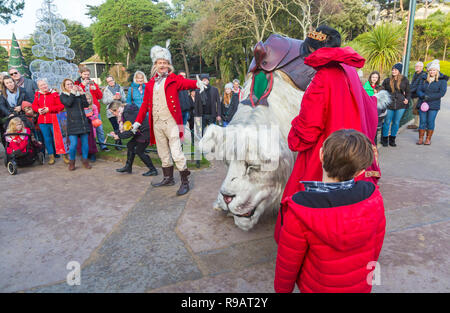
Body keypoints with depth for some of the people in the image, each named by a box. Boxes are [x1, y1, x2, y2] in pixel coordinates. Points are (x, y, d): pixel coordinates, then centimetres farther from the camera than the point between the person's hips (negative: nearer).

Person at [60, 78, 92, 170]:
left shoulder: (79, 94, 16)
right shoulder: (63, 96, 9)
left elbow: (86, 105, 4)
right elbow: (68, 103, -11)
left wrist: (82, 93, -1)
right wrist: (73, 92, -8)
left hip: (83, 121, 3)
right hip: (72, 122, -3)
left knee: (85, 142, 2)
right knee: (73, 143, -9)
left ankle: (85, 160, 16)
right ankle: (71, 162, 10)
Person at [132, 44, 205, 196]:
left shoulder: (174, 79, 0)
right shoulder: (151, 83, 13)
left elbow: (186, 82, -21)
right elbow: (145, 104, 17)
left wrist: (198, 83, -43)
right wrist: (138, 121, 14)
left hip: (171, 122, -5)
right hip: (156, 123, 5)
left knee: (177, 153, -7)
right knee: (163, 154, 15)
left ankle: (185, 182, 3)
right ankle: (168, 178, 29)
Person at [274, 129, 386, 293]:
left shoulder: (299, 213, -33)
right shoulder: (373, 197, -21)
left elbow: (288, 261, -19)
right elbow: (377, 241, -4)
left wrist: (282, 288, 2)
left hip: (319, 287, -3)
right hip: (362, 286, 4)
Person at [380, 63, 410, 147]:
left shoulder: (404, 80, 6)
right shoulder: (387, 80, 4)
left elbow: (408, 91, 15)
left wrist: (407, 99, -1)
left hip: (400, 105, 1)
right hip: (389, 104, -1)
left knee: (396, 122, 7)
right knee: (387, 122, 2)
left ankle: (392, 139, 19)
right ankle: (385, 139, 15)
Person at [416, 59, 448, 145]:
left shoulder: (442, 81, 1)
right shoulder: (425, 80, 13)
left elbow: (441, 93, -9)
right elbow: (419, 90, 6)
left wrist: (429, 97, -17)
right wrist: (423, 96, -15)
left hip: (434, 106, -3)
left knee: (430, 122, -1)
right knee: (422, 121, 2)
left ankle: (428, 139, 9)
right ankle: (420, 139, 8)